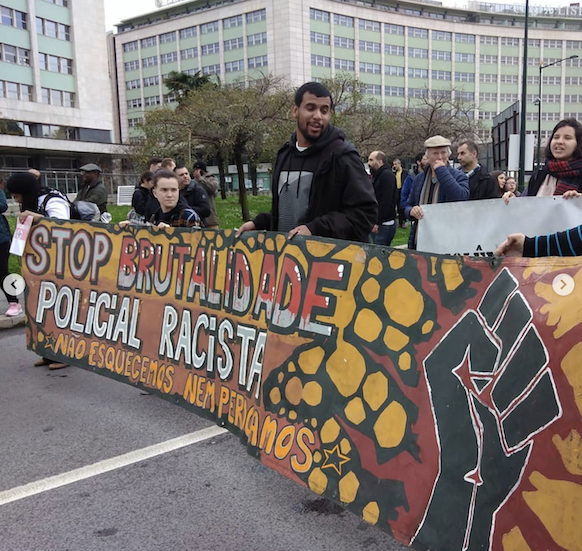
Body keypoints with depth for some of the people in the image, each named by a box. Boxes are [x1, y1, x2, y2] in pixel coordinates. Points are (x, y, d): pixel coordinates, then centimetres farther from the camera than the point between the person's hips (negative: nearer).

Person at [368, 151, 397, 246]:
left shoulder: (387, 175, -11)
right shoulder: (376, 176, 20)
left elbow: (386, 201, -20)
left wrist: (377, 223, -21)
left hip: (385, 224, -9)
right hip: (377, 223, 9)